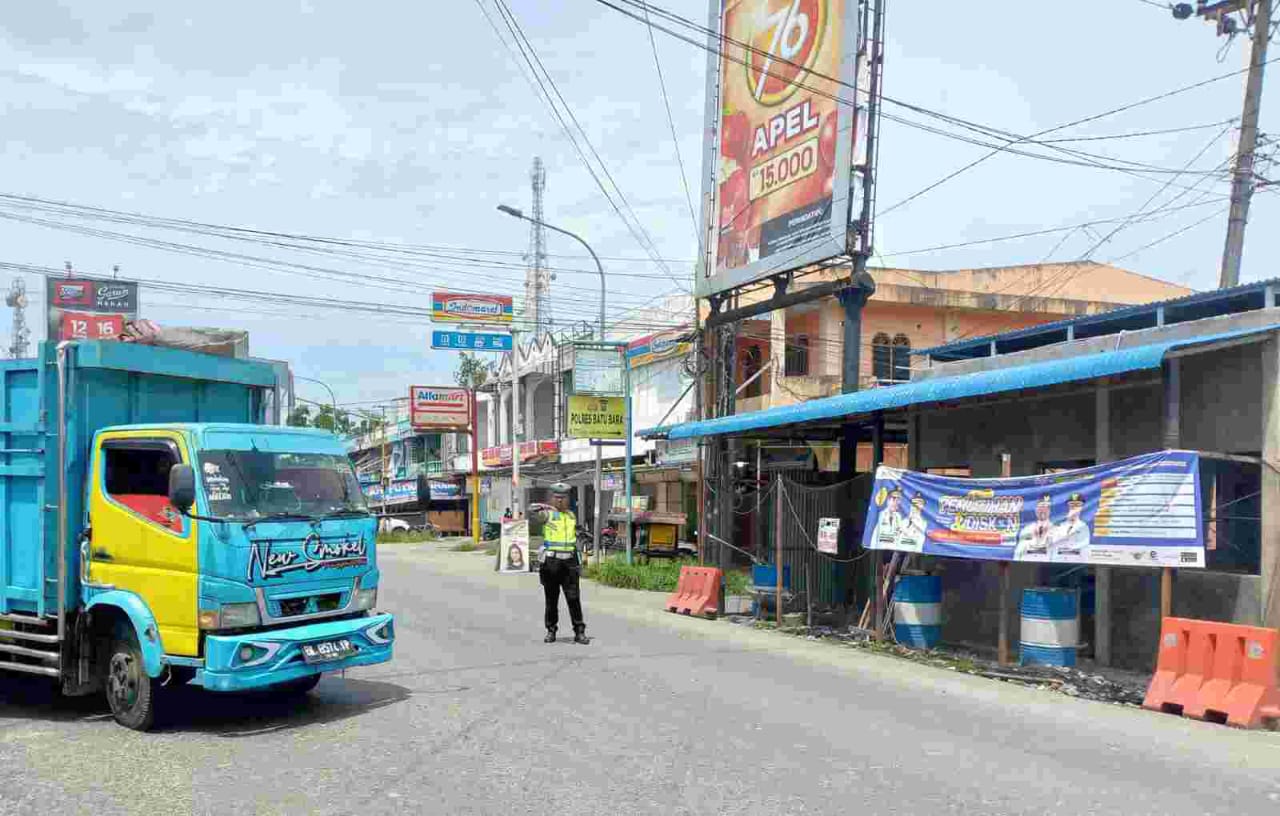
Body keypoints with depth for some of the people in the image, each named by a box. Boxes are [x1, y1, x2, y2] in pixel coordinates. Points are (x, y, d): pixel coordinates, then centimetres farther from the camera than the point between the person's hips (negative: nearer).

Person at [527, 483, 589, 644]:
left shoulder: (572, 515, 16)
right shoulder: (547, 514, 1)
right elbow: (532, 515, -20)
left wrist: (578, 562, 22)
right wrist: (541, 508, -40)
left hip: (569, 562, 3)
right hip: (551, 562, -3)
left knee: (574, 599, -2)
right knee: (551, 599, 5)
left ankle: (579, 631, 2)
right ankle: (551, 630, 17)